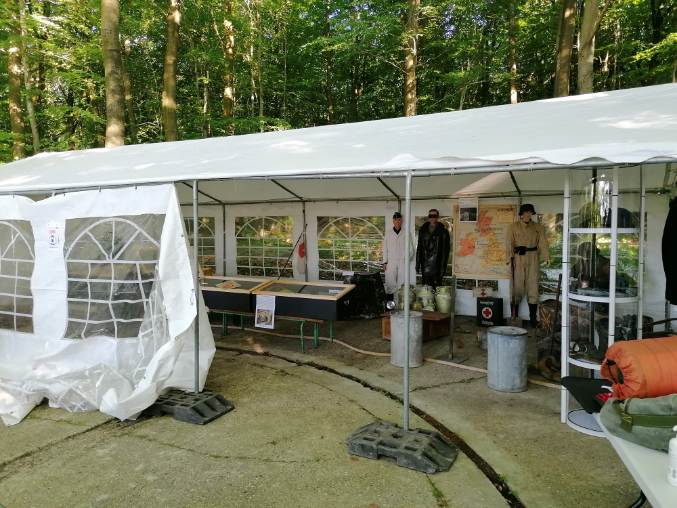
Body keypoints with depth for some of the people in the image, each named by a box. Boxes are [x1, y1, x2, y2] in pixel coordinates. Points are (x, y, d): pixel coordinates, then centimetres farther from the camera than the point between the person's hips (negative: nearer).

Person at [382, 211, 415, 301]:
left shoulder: (406, 233, 3)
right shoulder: (388, 233, 6)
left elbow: (411, 249, 7)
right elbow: (385, 248, 8)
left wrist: (408, 258, -7)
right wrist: (385, 262, 3)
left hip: (403, 262, 0)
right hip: (391, 262, 1)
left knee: (402, 284, -4)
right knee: (390, 284, -3)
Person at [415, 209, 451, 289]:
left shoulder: (443, 232, -1)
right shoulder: (423, 230, 11)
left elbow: (445, 251, -4)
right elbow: (419, 248, 13)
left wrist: (443, 267, -10)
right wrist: (418, 265, 8)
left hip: (437, 268, -3)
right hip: (425, 268, 4)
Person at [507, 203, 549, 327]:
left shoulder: (538, 227, 10)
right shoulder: (514, 227, 6)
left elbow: (543, 242, 0)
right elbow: (510, 243, -2)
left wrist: (546, 257, -15)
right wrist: (510, 257, -16)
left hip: (533, 258, 1)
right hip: (518, 258, -1)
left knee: (533, 286, 0)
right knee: (517, 285, -2)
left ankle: (533, 318, 3)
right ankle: (514, 315, 5)